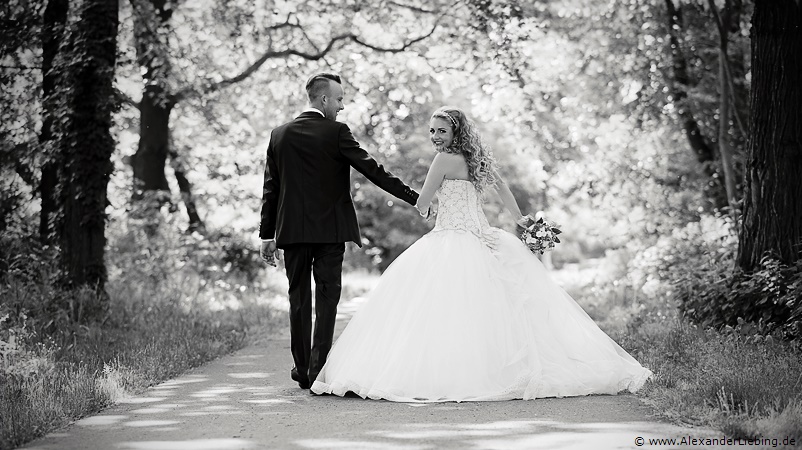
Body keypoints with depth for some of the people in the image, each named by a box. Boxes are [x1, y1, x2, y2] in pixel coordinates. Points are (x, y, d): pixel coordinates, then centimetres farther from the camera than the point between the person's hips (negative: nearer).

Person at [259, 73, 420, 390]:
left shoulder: (279, 135, 6)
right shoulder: (336, 132, -7)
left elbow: (270, 189, 7)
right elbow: (372, 170, -8)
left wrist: (267, 235, 11)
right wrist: (414, 198, -4)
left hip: (292, 230, 4)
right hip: (330, 229, -4)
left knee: (299, 299, 10)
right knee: (327, 299, 1)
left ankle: (302, 370, 13)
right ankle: (317, 370, -4)